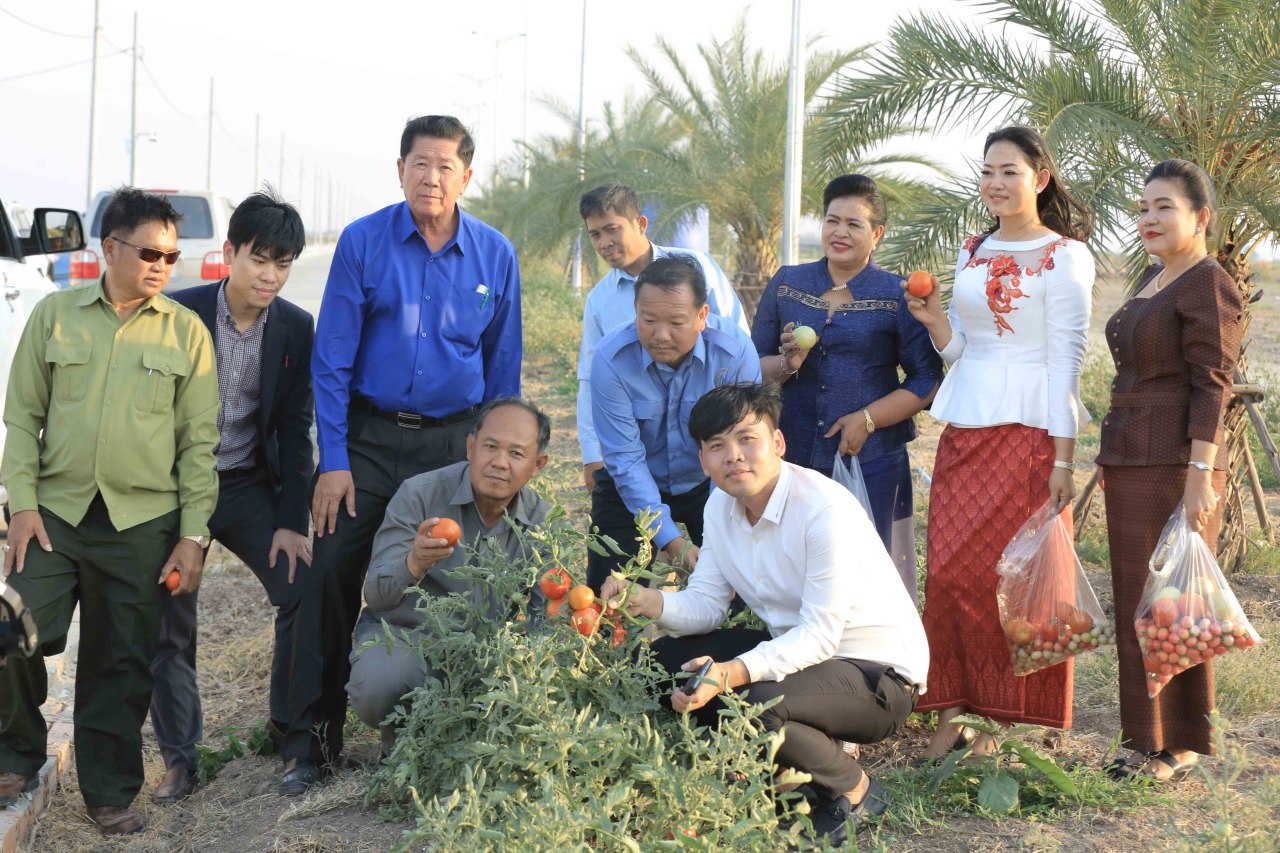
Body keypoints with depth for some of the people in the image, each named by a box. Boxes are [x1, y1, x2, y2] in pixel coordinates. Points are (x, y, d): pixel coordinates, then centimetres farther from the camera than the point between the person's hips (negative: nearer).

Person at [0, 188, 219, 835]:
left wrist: (193, 534, -1)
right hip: (55, 513, 0)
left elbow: (199, 440, 4)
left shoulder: (186, 331, 5)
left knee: (121, 664, 6)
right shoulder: (55, 314, 6)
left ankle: (110, 793, 21)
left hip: (142, 524, 0)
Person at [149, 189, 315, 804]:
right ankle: (180, 757, 14)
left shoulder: (296, 328, -4)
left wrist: (292, 522, -4)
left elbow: (295, 430, -1)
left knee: (303, 590, -6)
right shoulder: (178, 314, -12)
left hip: (251, 484, 2)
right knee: (170, 621, 0)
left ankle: (288, 725, 14)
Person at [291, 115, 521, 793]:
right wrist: (332, 461, -10)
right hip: (367, 437, -1)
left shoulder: (495, 255, 1)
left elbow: (502, 368, 8)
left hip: (454, 443, 1)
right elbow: (332, 359, -4)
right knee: (331, 578, -4)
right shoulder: (362, 242, -4)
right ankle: (315, 736, 8)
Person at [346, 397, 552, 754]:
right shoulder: (419, 494, -13)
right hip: (404, 635, -3)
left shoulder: (543, 521, -3)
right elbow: (376, 597, -19)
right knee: (377, 686, -36)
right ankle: (400, 743, 3)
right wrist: (414, 564, -43)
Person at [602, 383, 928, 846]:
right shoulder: (722, 505, 0)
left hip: (878, 673, -8)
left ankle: (855, 792, -4)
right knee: (666, 658, -5)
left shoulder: (826, 509, -25)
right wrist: (650, 603, -22)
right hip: (792, 648, 8)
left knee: (761, 703, -35)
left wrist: (733, 673, -42)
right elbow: (706, 604, 1)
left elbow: (820, 636, -28)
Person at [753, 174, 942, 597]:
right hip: (795, 457, 2)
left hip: (871, 462, -2)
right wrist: (785, 365, -9)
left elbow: (927, 379, 0)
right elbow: (753, 364, 12)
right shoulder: (786, 284, 11)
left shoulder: (898, 295, 3)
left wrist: (868, 419, -11)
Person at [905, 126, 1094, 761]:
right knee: (948, 572, 1)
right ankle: (950, 716, 8)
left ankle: (998, 725, 6)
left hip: (1027, 429, -6)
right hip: (965, 428, 6)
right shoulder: (973, 252, 15)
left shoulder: (1064, 256, -3)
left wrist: (1062, 458, -12)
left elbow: (1065, 359, -7)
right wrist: (934, 321, -4)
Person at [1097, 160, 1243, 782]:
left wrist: (1200, 474, -21)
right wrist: (1111, 457, 20)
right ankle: (1148, 738, 18)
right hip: (1131, 463, 9)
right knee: (1135, 604, 11)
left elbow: (1211, 385, -15)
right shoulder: (1151, 280, 17)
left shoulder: (1208, 285, -10)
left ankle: (1177, 746, 6)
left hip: (1174, 467, -9)